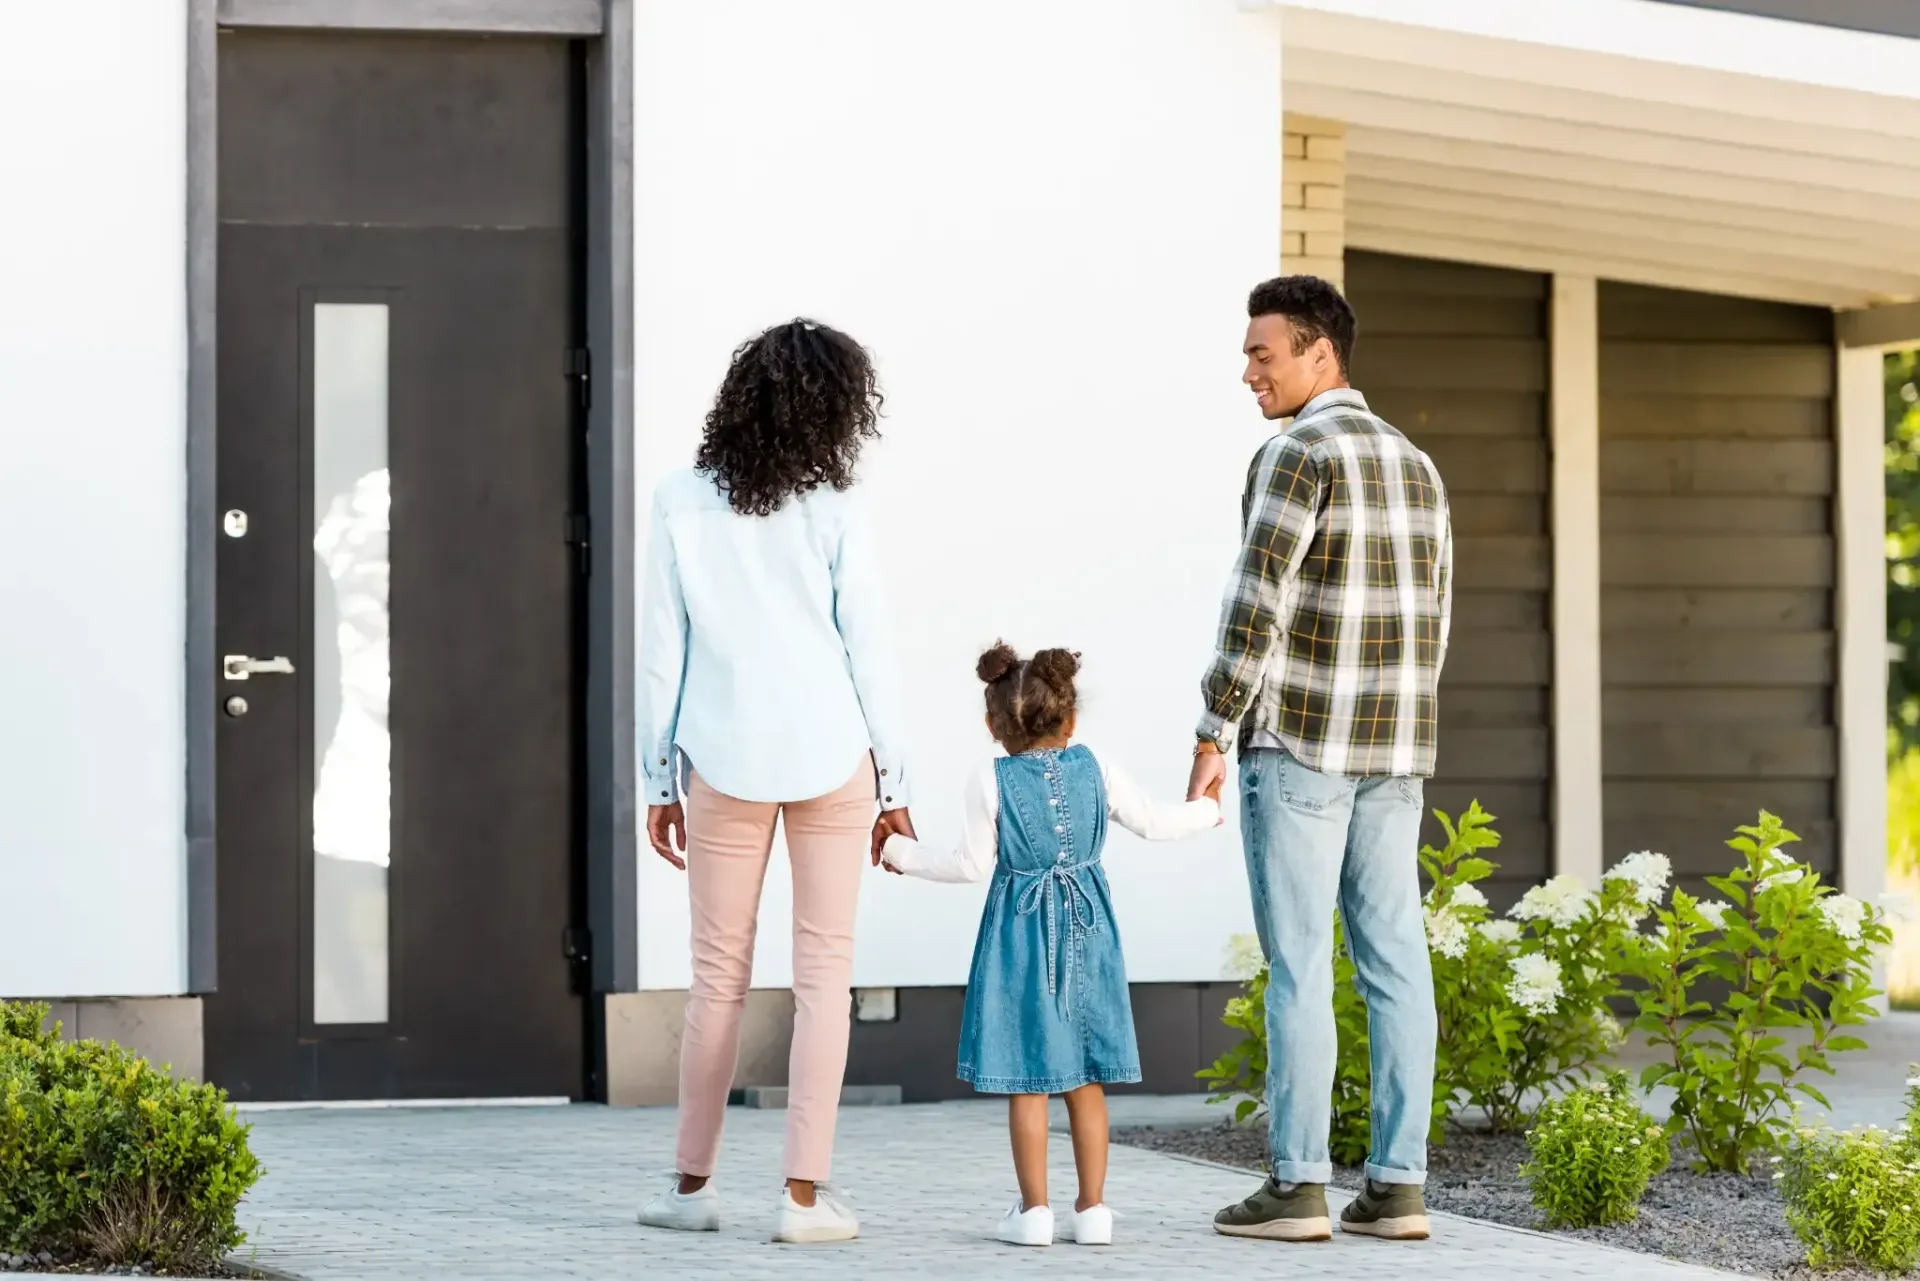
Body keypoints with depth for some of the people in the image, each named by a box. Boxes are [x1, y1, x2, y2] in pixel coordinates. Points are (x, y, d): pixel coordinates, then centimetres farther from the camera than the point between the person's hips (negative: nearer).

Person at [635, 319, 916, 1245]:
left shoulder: (682, 505, -1)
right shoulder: (831, 508, -6)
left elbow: (660, 654, 1)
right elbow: (865, 648, -3)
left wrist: (659, 781, 9)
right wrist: (891, 783, 4)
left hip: (724, 760, 2)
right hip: (829, 753, -2)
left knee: (720, 975, 11)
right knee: (824, 969, 3)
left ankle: (692, 1184, 18)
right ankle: (805, 1193, 0)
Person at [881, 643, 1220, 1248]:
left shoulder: (991, 780, -7)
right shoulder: (1095, 769, 0)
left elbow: (973, 863, -8)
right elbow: (1152, 822, 8)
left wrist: (903, 853, 5)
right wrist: (1205, 810, 27)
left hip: (1020, 931, -3)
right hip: (1086, 930, 3)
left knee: (1027, 1078, 1)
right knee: (1086, 1078, 8)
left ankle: (1034, 1209, -1)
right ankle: (1092, 1208, 8)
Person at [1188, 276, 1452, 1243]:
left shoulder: (1299, 454, -11)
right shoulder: (1414, 465, 14)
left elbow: (1256, 604, -17)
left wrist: (1213, 737, -12)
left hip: (1301, 742, -7)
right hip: (1394, 751, 7)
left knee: (1298, 965, -4)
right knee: (1394, 961, 5)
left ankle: (1296, 1186, -3)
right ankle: (1398, 1183, 5)